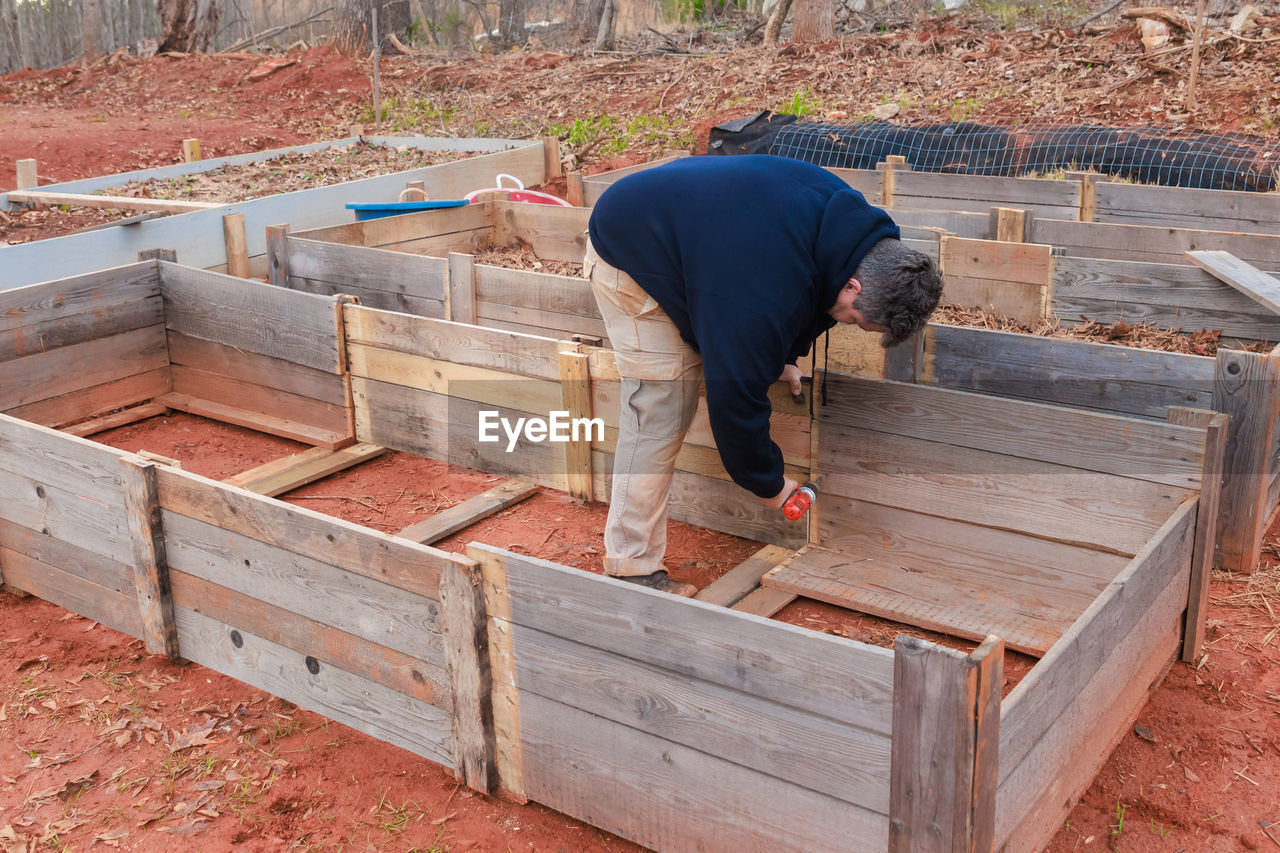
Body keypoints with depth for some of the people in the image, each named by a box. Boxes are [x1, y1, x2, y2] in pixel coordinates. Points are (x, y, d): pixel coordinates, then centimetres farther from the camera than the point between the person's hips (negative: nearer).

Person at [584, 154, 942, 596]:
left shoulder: (846, 210, -12)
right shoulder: (763, 296, -39)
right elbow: (736, 395, -29)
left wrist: (785, 356, 8)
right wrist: (767, 484, -14)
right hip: (627, 257, -9)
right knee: (659, 406, -12)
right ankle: (632, 567, -4)